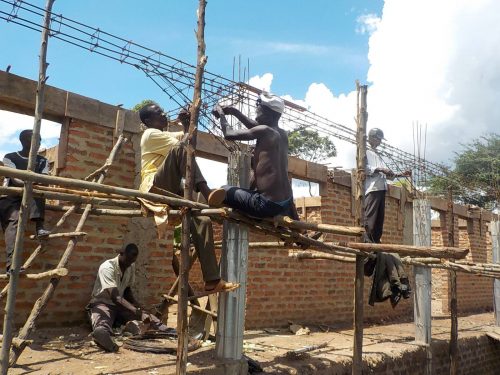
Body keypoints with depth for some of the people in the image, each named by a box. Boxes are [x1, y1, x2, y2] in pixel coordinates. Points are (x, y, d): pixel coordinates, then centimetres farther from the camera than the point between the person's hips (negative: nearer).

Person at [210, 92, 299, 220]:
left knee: (223, 191, -1)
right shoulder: (282, 134, 10)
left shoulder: (264, 131, -13)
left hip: (268, 204, -8)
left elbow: (229, 134, -6)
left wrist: (221, 114, 11)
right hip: (286, 202, 8)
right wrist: (234, 111, 30)